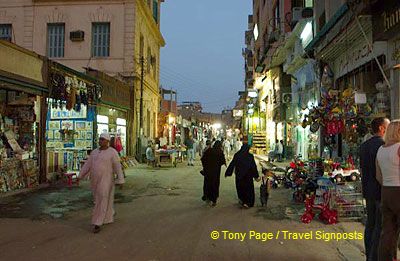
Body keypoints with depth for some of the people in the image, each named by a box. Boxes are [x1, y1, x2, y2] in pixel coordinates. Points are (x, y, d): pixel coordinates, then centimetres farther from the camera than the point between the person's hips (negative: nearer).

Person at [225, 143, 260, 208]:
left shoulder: (237, 155, -6)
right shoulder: (250, 156, -12)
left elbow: (232, 164, -2)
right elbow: (254, 166, -10)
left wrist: (228, 173, 6)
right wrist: (256, 176, -2)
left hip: (239, 175, 3)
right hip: (248, 175, -3)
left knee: (240, 187, 21)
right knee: (248, 188, 9)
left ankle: (242, 200, 33)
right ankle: (247, 202, 5)